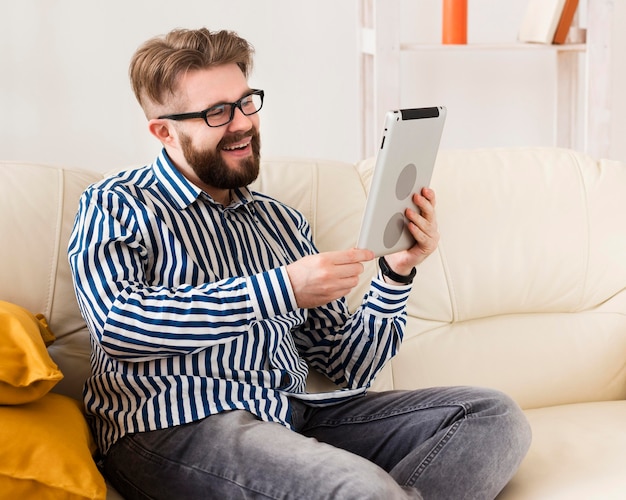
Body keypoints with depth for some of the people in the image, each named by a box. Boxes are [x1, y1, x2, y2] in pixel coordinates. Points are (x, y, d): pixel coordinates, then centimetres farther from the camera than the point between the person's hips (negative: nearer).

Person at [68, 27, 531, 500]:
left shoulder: (282, 221, 21)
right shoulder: (114, 206, 6)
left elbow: (348, 368, 19)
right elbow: (117, 323, -16)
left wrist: (397, 273, 2)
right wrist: (282, 289, -18)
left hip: (295, 414, 7)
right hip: (176, 426, -6)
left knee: (494, 415, -9)